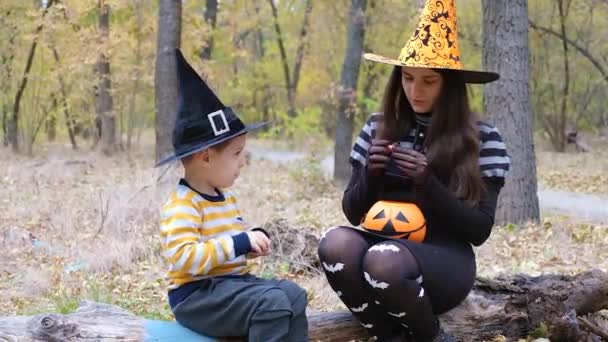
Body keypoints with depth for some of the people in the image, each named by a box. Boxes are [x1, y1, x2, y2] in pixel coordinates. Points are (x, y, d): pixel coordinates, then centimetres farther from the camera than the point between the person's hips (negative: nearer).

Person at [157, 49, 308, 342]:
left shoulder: (225, 197, 15)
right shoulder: (182, 206, -17)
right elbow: (184, 258, -30)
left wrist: (254, 240, 4)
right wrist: (240, 243, -28)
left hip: (231, 282, 10)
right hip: (196, 294, -10)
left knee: (293, 294, -5)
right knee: (271, 302, -27)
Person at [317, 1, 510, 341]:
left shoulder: (482, 138, -4)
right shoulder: (377, 127, 6)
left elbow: (479, 230, -6)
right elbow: (353, 213, 10)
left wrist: (428, 183, -20)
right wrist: (371, 174, -11)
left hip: (445, 261, -3)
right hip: (382, 247, 3)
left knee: (384, 261, -35)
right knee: (336, 243, -30)